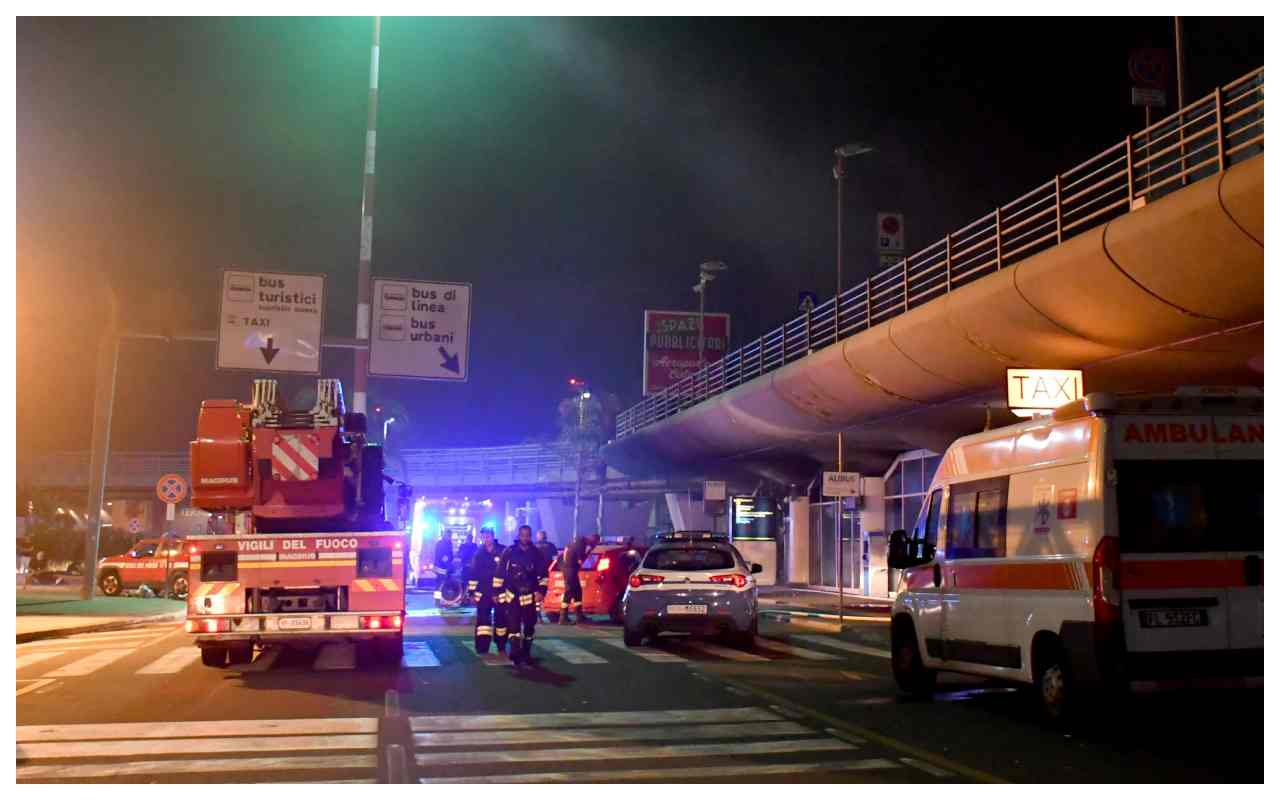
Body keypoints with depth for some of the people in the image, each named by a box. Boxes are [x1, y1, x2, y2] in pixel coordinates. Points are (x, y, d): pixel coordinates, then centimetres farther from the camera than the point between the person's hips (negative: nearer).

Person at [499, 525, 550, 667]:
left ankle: (526, 653, 20)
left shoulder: (537, 553, 2)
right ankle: (515, 654, -13)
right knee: (513, 624, -11)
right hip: (513, 594, -2)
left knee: (529, 624, 9)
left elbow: (543, 573, 6)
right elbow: (500, 572, 0)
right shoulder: (509, 552, -3)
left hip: (530, 595, 2)